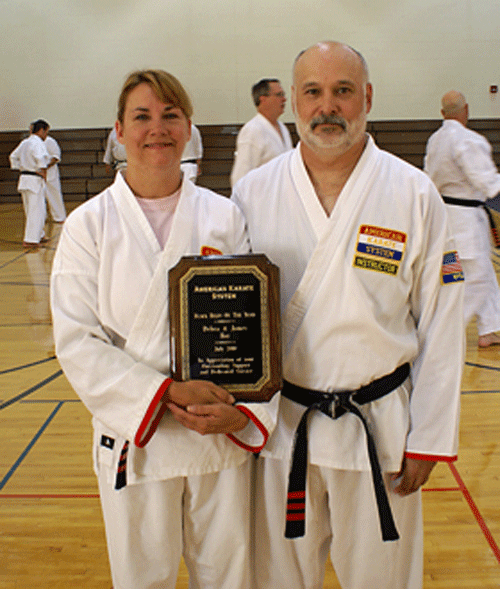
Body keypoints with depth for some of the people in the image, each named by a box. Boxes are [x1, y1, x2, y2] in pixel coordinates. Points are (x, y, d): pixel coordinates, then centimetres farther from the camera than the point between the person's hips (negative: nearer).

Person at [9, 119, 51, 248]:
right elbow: (40, 157, -31)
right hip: (35, 180, -9)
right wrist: (43, 171, -19)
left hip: (23, 178, 9)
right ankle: (30, 240, -4)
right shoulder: (38, 143, -14)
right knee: (36, 211, -4)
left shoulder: (25, 142, 13)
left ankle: (39, 236, 29)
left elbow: (13, 156, 20)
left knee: (31, 210, 18)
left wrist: (20, 169, 17)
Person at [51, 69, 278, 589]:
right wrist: (168, 392, -18)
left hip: (224, 433, 2)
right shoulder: (88, 225, -4)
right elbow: (78, 341, -9)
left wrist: (242, 410, -14)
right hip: (134, 437, -1)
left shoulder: (223, 216, 0)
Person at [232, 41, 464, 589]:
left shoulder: (413, 194, -6)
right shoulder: (252, 193, -2)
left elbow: (440, 324, -3)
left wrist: (428, 438, -3)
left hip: (380, 425, -1)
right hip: (280, 424, 1)